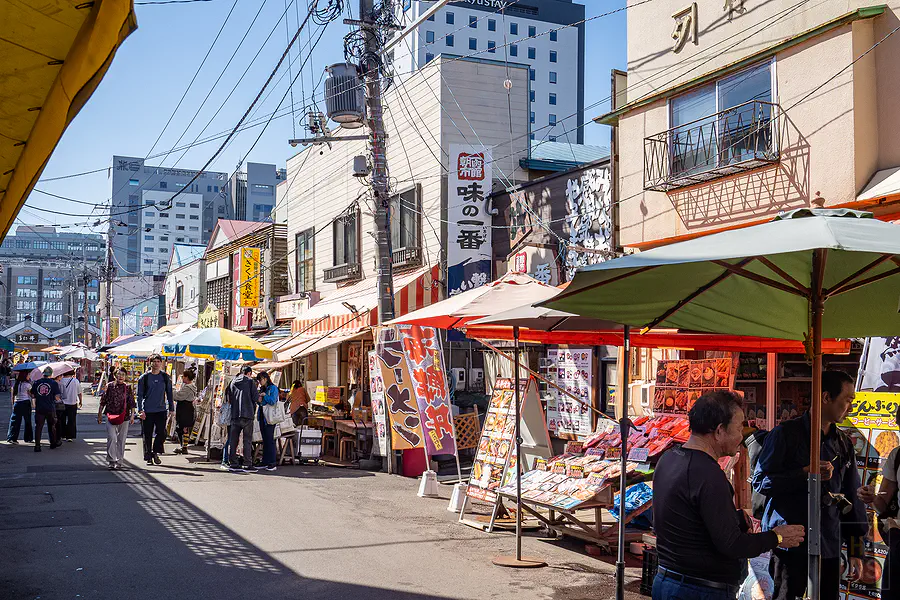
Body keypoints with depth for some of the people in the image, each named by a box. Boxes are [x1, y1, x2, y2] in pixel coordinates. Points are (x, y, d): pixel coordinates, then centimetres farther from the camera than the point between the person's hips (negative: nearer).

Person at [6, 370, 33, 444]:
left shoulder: (15, 384, 5)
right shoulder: (27, 384, -9)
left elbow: (13, 396, 8)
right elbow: (31, 395, -5)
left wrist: (13, 404, 15)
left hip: (17, 403, 4)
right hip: (26, 403, -4)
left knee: (15, 421, 6)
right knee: (27, 421, 7)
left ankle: (12, 438, 0)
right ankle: (28, 438, 12)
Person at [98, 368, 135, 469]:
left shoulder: (128, 388, 6)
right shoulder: (109, 386, 5)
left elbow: (132, 403, 7)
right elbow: (103, 401, 9)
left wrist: (132, 415, 0)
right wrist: (100, 414, 8)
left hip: (124, 417, 1)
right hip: (111, 416, -1)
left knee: (121, 439, 5)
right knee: (112, 437, -13)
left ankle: (119, 461, 14)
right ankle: (112, 460, -7)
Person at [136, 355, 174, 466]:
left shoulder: (166, 377, 7)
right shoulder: (144, 377, 1)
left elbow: (169, 394, 14)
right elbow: (140, 395, 1)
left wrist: (171, 409, 10)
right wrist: (140, 410, -7)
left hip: (161, 410, 1)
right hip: (147, 411, -1)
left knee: (162, 433, -8)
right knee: (148, 435, 4)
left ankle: (156, 453, 10)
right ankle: (148, 457, 16)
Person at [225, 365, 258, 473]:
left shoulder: (233, 382, 14)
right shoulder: (250, 381, 0)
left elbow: (228, 397, 16)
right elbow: (256, 397, -4)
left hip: (234, 414, 4)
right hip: (247, 414, -4)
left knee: (233, 440, 6)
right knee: (247, 440, -1)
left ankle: (233, 463, 6)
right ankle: (248, 464, -4)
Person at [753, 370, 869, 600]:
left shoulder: (844, 443, 11)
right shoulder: (786, 433, -6)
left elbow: (852, 498, 15)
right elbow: (759, 481, -8)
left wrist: (856, 551, 13)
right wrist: (804, 475, -20)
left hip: (830, 545, 5)